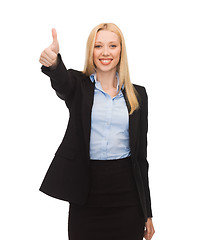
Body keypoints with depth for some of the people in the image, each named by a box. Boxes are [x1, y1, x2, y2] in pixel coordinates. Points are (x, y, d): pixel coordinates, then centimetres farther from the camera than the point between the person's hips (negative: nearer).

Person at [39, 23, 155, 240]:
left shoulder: (137, 94, 8)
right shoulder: (78, 85, 4)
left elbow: (141, 154, 8)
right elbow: (62, 82, -23)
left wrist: (147, 212, 7)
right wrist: (53, 63, -48)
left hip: (126, 192, 2)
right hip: (87, 191, -1)